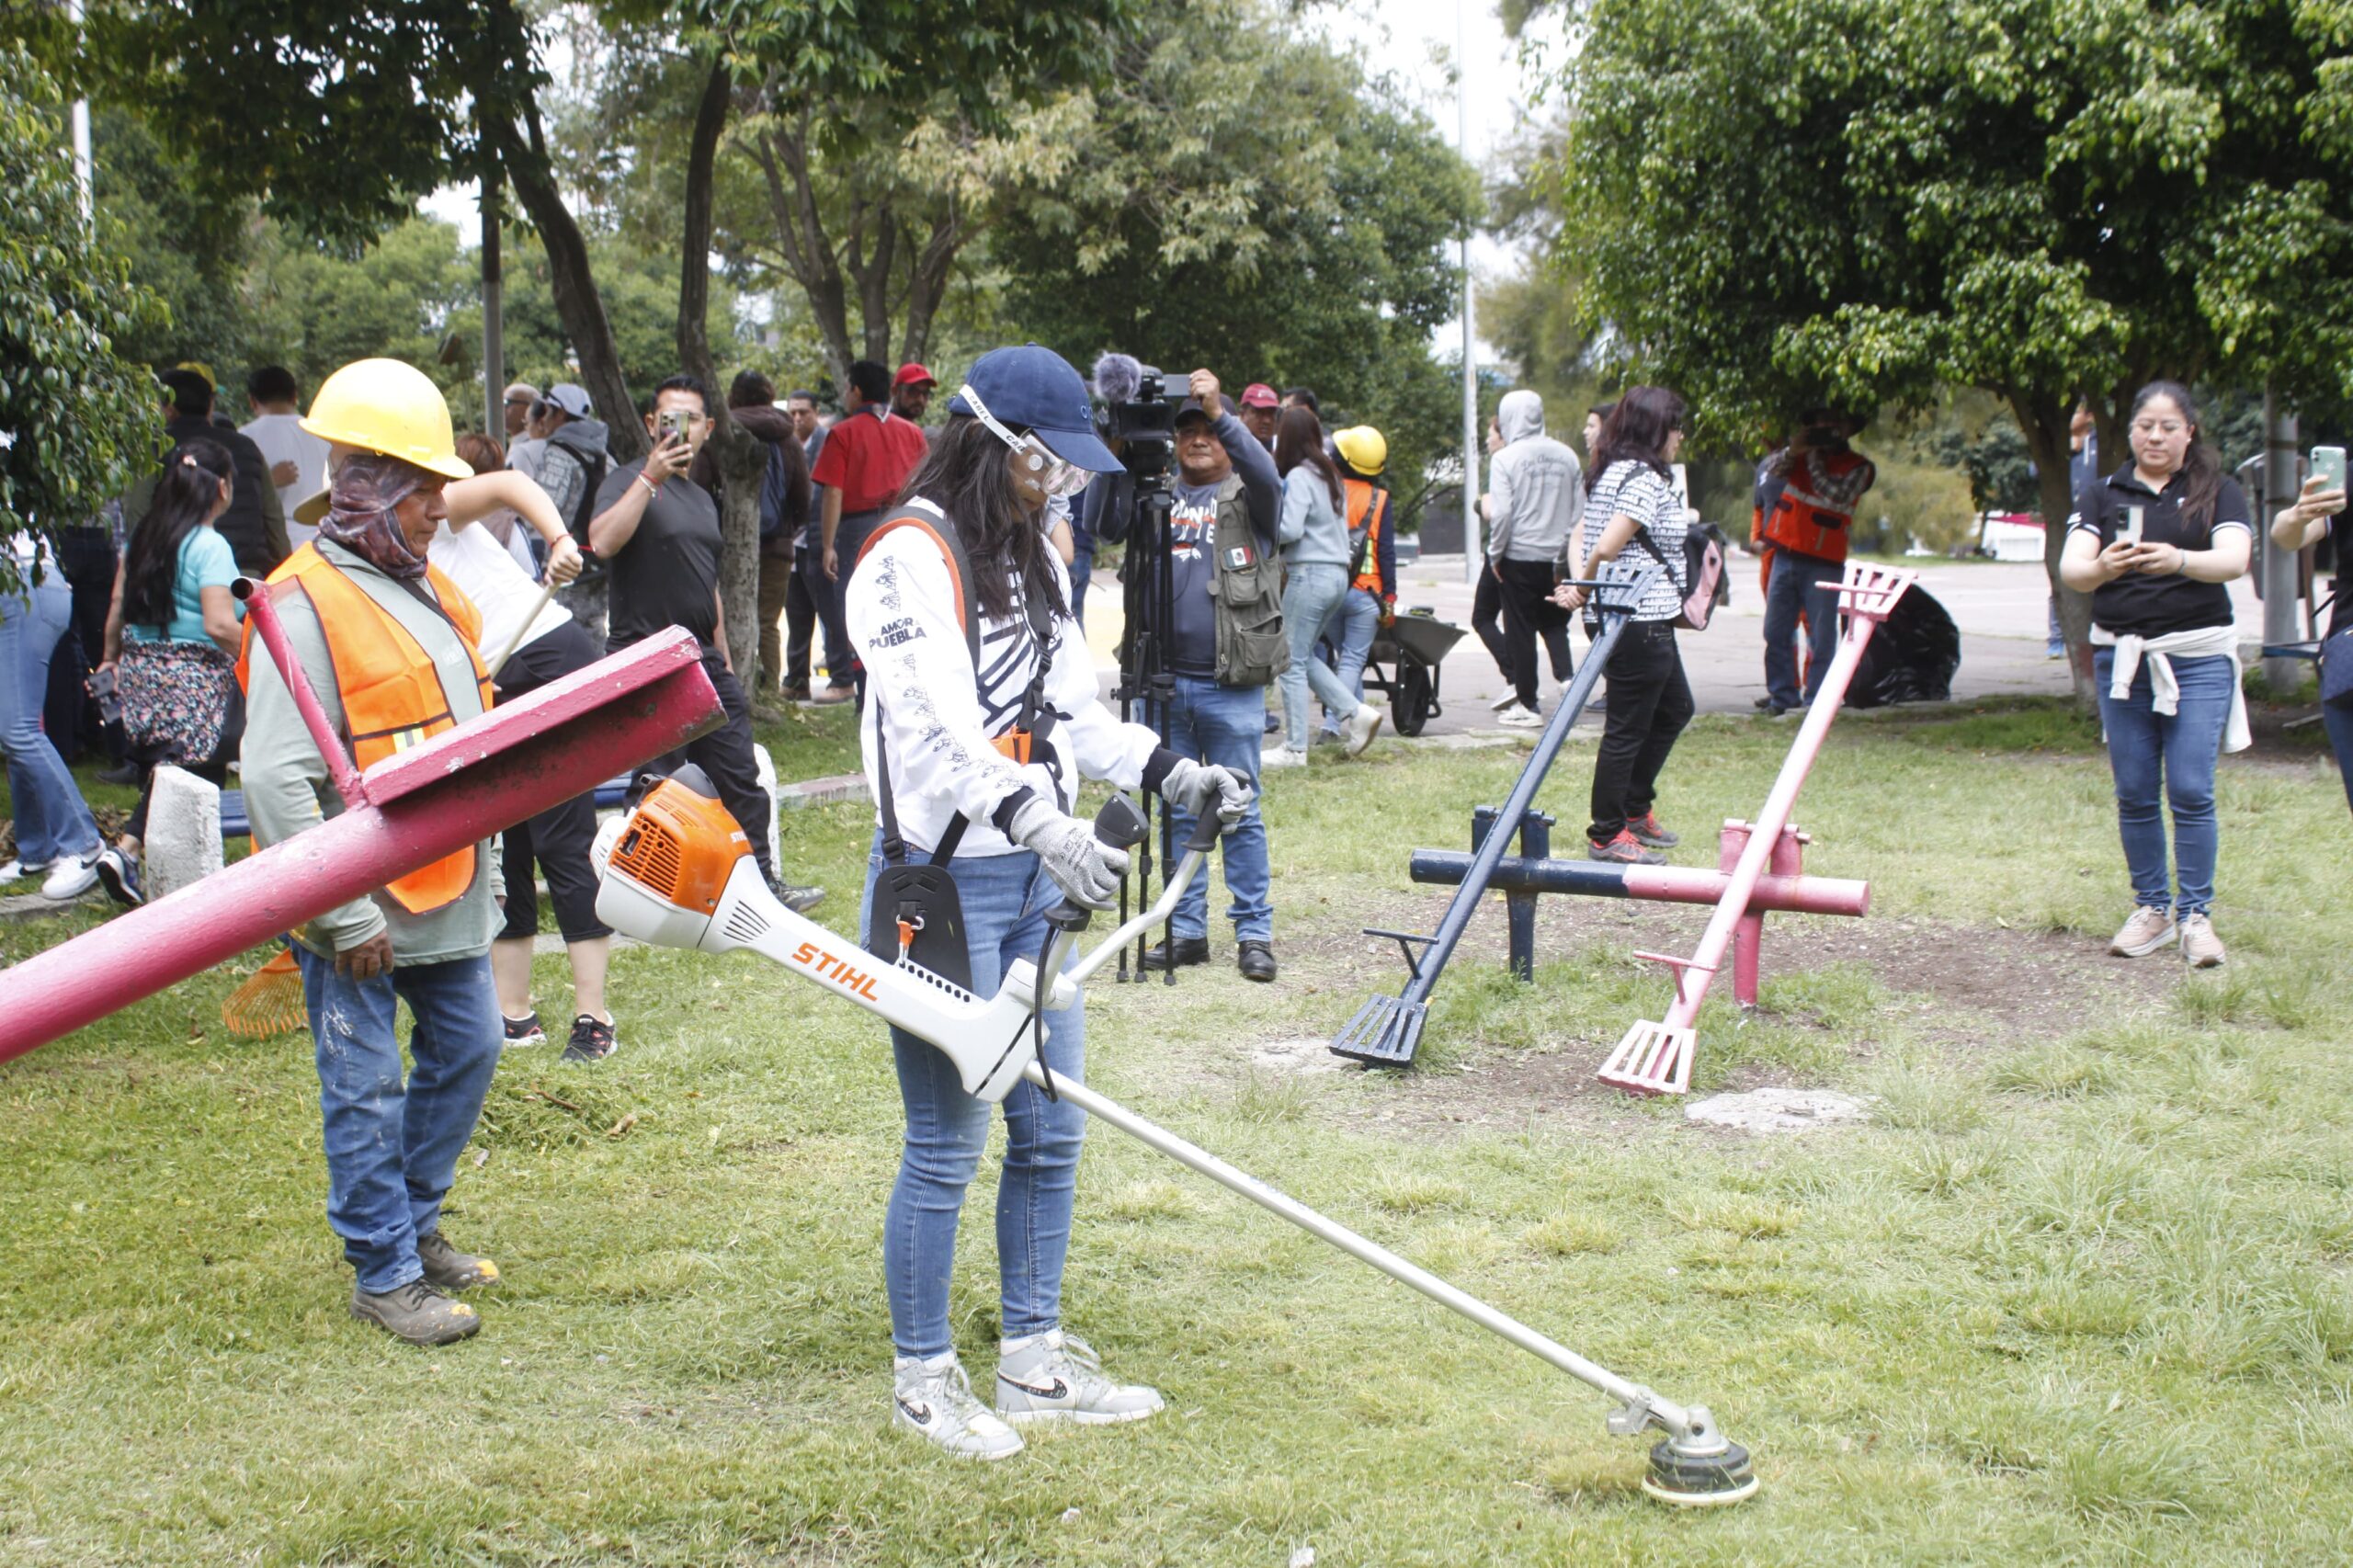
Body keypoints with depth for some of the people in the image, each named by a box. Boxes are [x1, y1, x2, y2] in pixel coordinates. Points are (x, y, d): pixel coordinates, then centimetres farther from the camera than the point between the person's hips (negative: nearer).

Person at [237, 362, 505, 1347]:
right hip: (359, 904, -8)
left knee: (467, 1049, 16)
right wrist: (344, 916, -21)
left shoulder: (423, 585, 12)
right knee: (367, 1089, 1)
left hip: (446, 891, 9)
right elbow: (277, 779, -21)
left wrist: (483, 863, 19)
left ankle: (414, 1223, 33)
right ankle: (384, 1275, 13)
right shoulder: (306, 606, -16)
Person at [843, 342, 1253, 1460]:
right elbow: (939, 727, -26)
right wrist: (1044, 824, -38)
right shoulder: (911, 557, -14)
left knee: (1051, 1130, 12)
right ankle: (923, 1379, 15)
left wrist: (1171, 774, 4)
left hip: (1035, 878, 9)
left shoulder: (1030, 557, 15)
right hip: (940, 878, -9)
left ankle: (1033, 1362, 25)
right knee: (948, 1146, -1)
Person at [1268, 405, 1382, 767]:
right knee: (1304, 656, 18)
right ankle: (1357, 712, 9)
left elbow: (1289, 529, -20)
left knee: (1292, 662, -2)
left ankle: (1294, 749, 0)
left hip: (1310, 574, -9)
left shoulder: (1299, 477, -11)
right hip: (1338, 572, 9)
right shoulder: (1329, 474, 15)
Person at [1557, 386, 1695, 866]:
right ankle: (1607, 836, 6)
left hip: (1646, 623, 11)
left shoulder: (1609, 473, 14)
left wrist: (1578, 585, -3)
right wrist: (1584, 587, -7)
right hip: (1641, 622, -11)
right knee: (1628, 728, -2)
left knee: (1674, 709, 23)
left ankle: (1635, 809, 30)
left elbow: (1581, 540, 13)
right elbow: (1605, 548, -25)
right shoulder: (1646, 478, -17)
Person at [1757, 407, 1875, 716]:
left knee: (1821, 637, -4)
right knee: (1776, 632, 6)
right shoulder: (1802, 453, 11)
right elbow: (1772, 469, -3)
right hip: (1785, 556, 4)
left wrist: (1814, 460, -10)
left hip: (1823, 563, -4)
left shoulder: (1858, 467, -1)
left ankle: (1816, 700, -1)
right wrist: (1793, 450, -20)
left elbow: (1836, 495, -17)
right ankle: (1782, 694, 13)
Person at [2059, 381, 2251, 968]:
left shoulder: (2218, 492, 4)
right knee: (2134, 793, 5)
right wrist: (2103, 567, -28)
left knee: (2191, 791, -7)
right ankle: (2152, 908, 16)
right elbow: (2071, 568, -5)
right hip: (2120, 656, 2)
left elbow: (2234, 558, -13)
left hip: (2197, 656, -2)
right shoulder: (2103, 496, 8)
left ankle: (2196, 914, 2)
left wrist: (2178, 560, -32)